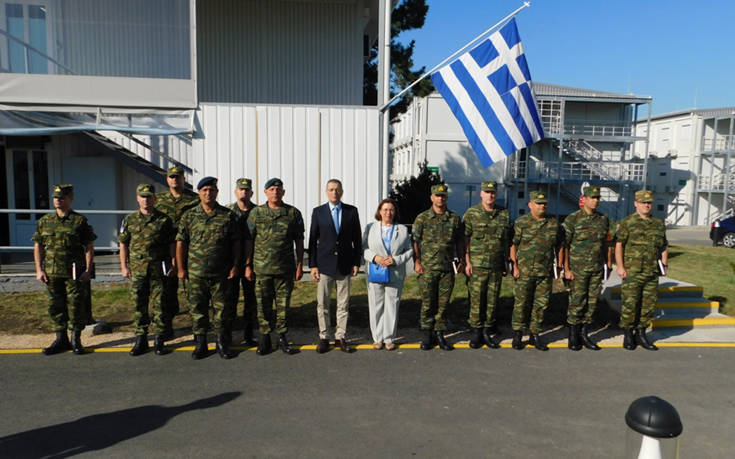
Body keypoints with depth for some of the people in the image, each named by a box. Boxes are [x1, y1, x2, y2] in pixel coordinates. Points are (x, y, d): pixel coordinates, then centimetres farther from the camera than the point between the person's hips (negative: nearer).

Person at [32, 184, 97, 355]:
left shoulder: (80, 221, -1)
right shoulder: (44, 221, 9)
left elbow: (89, 247, -2)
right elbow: (38, 247, 13)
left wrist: (87, 270, -8)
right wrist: (39, 270, 4)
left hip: (74, 273, -4)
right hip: (52, 273, 4)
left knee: (75, 305, 0)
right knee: (55, 307, 9)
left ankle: (76, 340, 12)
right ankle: (61, 339, 21)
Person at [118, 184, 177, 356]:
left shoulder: (164, 220, 2)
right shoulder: (129, 220, 9)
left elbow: (172, 243, 3)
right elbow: (123, 244, 11)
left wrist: (173, 265, -3)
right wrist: (124, 266, 4)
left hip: (158, 269, -2)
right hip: (137, 269, 2)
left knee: (159, 304, 0)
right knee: (139, 306, 8)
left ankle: (159, 340, 11)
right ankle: (140, 340, 18)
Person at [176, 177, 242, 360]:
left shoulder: (228, 216, 4)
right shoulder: (189, 216, 5)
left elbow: (236, 242, 6)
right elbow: (180, 243, 5)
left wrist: (235, 265, 0)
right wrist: (181, 268, 1)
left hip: (222, 274, 0)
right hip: (196, 273, 1)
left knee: (223, 309, 5)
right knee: (197, 309, 7)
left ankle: (223, 344, 18)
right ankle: (200, 344, 20)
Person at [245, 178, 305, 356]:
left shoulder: (293, 213, 3)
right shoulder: (256, 213, 3)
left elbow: (299, 241, 6)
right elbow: (249, 241, 6)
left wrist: (300, 265, 3)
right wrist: (248, 265, 2)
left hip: (285, 268, 0)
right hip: (262, 268, 0)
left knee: (283, 305, 7)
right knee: (263, 306, 6)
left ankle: (282, 338, 20)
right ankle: (265, 338, 19)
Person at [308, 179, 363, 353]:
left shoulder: (351, 211, 4)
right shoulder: (318, 212, 2)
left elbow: (357, 239, 7)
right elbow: (313, 239, 2)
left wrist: (356, 262, 2)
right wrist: (312, 265, -3)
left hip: (344, 265, 1)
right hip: (324, 264, -1)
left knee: (343, 304, 7)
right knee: (322, 303, 4)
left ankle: (340, 337, 18)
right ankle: (323, 338, 16)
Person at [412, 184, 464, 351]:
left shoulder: (454, 218, 9)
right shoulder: (422, 218, 1)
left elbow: (460, 241, 15)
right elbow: (415, 241, 0)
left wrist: (461, 260, 8)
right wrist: (417, 262, -8)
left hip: (448, 269, 2)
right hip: (427, 268, -2)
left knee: (443, 303, 6)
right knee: (427, 303, 3)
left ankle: (439, 334, 17)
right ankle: (427, 335, 15)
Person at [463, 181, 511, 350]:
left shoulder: (504, 214, 8)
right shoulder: (471, 214, -2)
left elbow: (507, 240, 14)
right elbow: (465, 239, -2)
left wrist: (506, 260, 11)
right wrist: (467, 262, -8)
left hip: (497, 266, 3)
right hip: (477, 265, -3)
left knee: (492, 300, 8)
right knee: (476, 299, 0)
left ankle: (487, 332, 20)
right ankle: (476, 333, 12)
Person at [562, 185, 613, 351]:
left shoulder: (604, 219, 9)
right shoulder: (572, 219, -6)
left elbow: (607, 244, 17)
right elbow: (564, 246, -7)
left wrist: (609, 263, 13)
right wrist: (566, 269, -11)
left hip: (597, 269, 5)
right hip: (578, 268, -5)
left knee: (592, 302, 7)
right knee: (577, 302, -2)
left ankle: (584, 335, 20)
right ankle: (573, 337, 10)